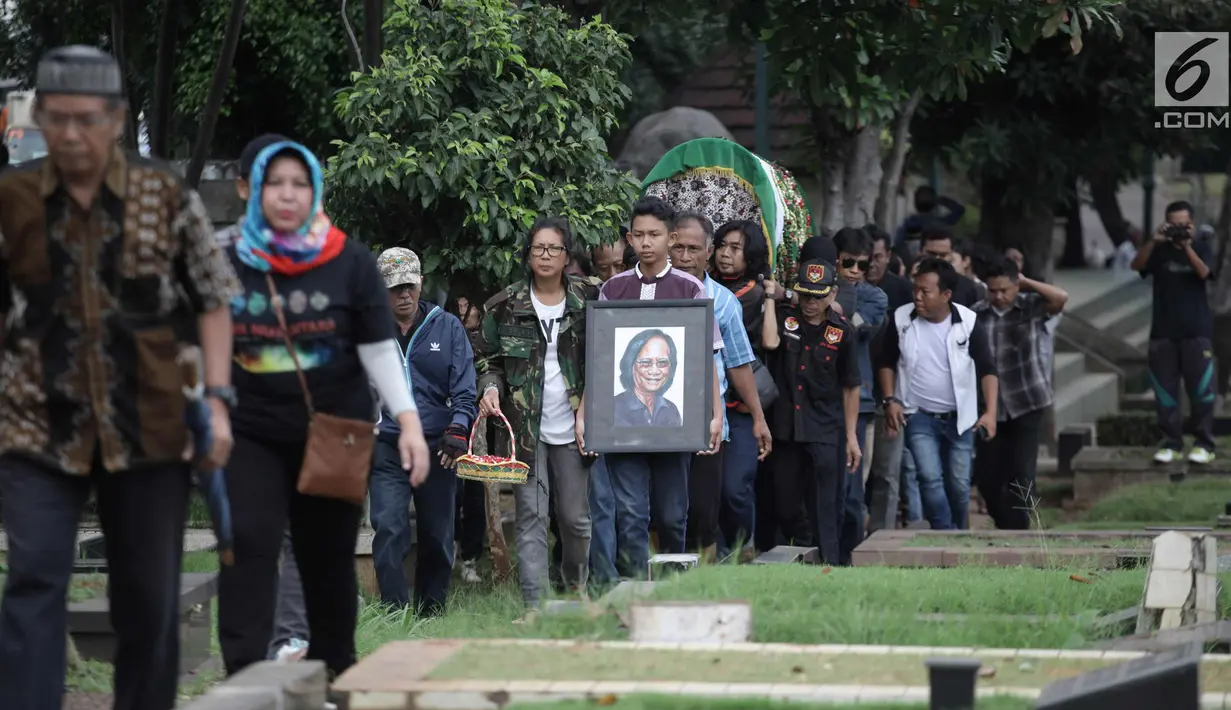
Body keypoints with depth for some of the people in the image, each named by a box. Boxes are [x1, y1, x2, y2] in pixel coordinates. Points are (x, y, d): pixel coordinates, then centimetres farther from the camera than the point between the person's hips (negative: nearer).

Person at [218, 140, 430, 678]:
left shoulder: (351, 263, -1)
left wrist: (408, 422, -11)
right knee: (249, 546, -14)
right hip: (252, 436, 0)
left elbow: (379, 349, -2)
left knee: (328, 556, 7)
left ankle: (333, 673, 22)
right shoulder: (230, 264, 2)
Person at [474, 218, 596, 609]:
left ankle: (576, 584, 30)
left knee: (577, 516, 6)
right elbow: (486, 356, 12)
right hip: (525, 426, -1)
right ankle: (534, 603, -3)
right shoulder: (505, 306, 2)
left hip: (573, 427, 1)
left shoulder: (588, 299, 3)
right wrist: (490, 387, -8)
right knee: (531, 517, -4)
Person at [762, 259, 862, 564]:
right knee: (786, 505, 9)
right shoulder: (786, 320, 5)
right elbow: (770, 342, -19)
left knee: (826, 508, -4)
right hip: (786, 430, 2)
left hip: (826, 434, -2)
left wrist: (851, 437, 4)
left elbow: (850, 387, 6)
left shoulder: (842, 331, 2)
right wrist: (770, 297, -9)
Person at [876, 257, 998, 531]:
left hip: (959, 417, 0)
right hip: (919, 416, 0)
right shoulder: (902, 319, -6)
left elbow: (987, 369, -5)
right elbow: (886, 362, 8)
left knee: (959, 485, 6)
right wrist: (890, 400, -4)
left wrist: (990, 412, -17)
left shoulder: (968, 322, -9)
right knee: (930, 479, -15)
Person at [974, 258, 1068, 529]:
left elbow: (1061, 298, -24)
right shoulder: (976, 314, 2)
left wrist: (1027, 282, -12)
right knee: (986, 475, 6)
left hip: (1027, 406, -3)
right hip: (990, 407, 3)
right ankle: (1005, 528, 25)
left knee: (1021, 474, -4)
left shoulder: (1032, 308, -4)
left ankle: (1018, 532, 6)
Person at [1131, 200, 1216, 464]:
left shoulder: (1201, 248, 5)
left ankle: (1205, 445, 1)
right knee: (1165, 390, 2)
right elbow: (1136, 266, -10)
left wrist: (1187, 246, -22)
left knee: (1200, 389, -4)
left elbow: (1203, 272, -13)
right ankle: (1171, 444, 8)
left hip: (1196, 331, -2)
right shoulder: (1160, 251, 6)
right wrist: (1153, 241, -23)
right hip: (1163, 331, 2)